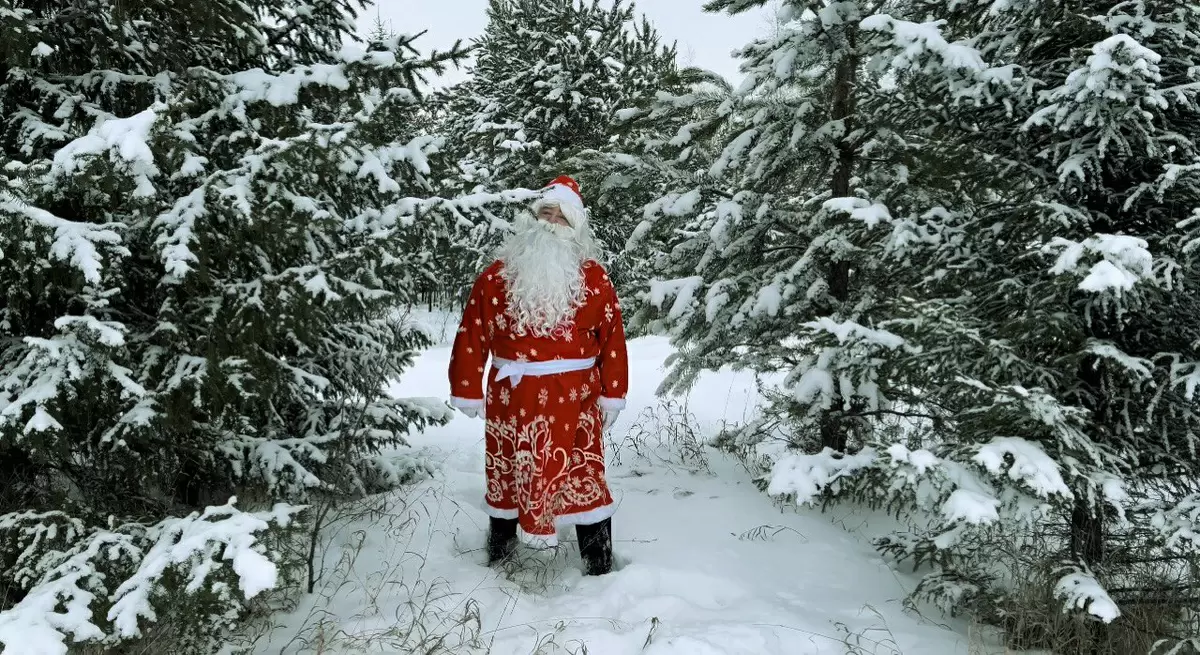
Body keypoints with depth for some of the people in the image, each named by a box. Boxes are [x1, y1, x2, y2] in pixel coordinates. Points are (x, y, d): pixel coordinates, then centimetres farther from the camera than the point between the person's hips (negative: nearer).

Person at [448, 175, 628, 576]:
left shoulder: (593, 277, 0)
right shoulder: (497, 274, 2)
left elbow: (612, 338, -2)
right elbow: (472, 335, 1)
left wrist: (612, 394, -4)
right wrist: (467, 390, -1)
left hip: (574, 399, -1)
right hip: (510, 397, 2)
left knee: (584, 477, 3)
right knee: (506, 474, 15)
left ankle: (599, 567, 18)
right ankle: (499, 557, 35)